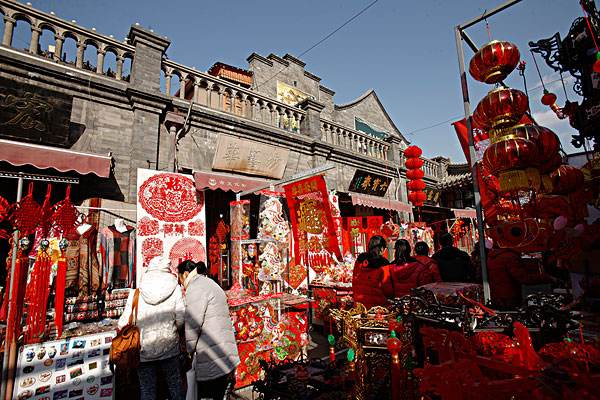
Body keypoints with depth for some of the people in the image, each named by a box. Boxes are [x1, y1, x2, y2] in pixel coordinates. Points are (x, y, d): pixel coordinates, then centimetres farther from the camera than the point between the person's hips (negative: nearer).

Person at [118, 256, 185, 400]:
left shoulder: (136, 292, -6)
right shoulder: (175, 288, -9)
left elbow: (125, 322, -8)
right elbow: (181, 319, -11)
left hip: (144, 351, 1)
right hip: (169, 348, -1)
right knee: (175, 387, 16)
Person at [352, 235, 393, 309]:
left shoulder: (360, 259, 2)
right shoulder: (383, 264, -11)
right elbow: (386, 286, -6)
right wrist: (391, 295, 14)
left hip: (358, 300, 5)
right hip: (376, 302, -4)